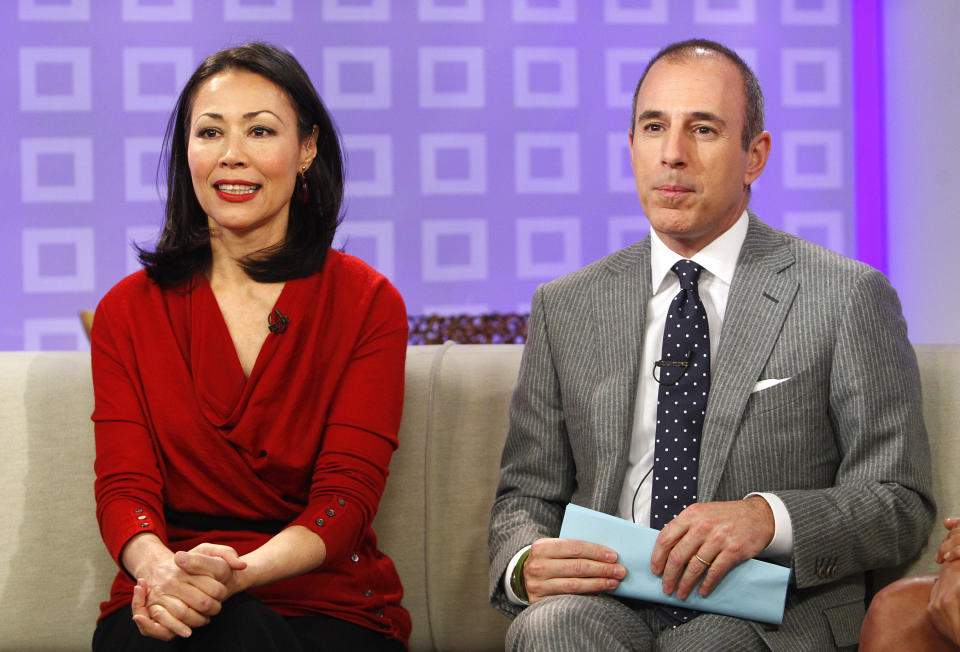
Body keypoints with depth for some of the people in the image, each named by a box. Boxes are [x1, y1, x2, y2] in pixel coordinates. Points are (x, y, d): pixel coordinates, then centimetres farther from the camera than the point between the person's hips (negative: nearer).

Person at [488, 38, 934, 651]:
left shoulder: (848, 297, 3)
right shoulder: (565, 307, 14)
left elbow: (902, 506, 0)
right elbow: (525, 493, 16)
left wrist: (769, 517, -19)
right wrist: (525, 563, -9)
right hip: (609, 600, 2)